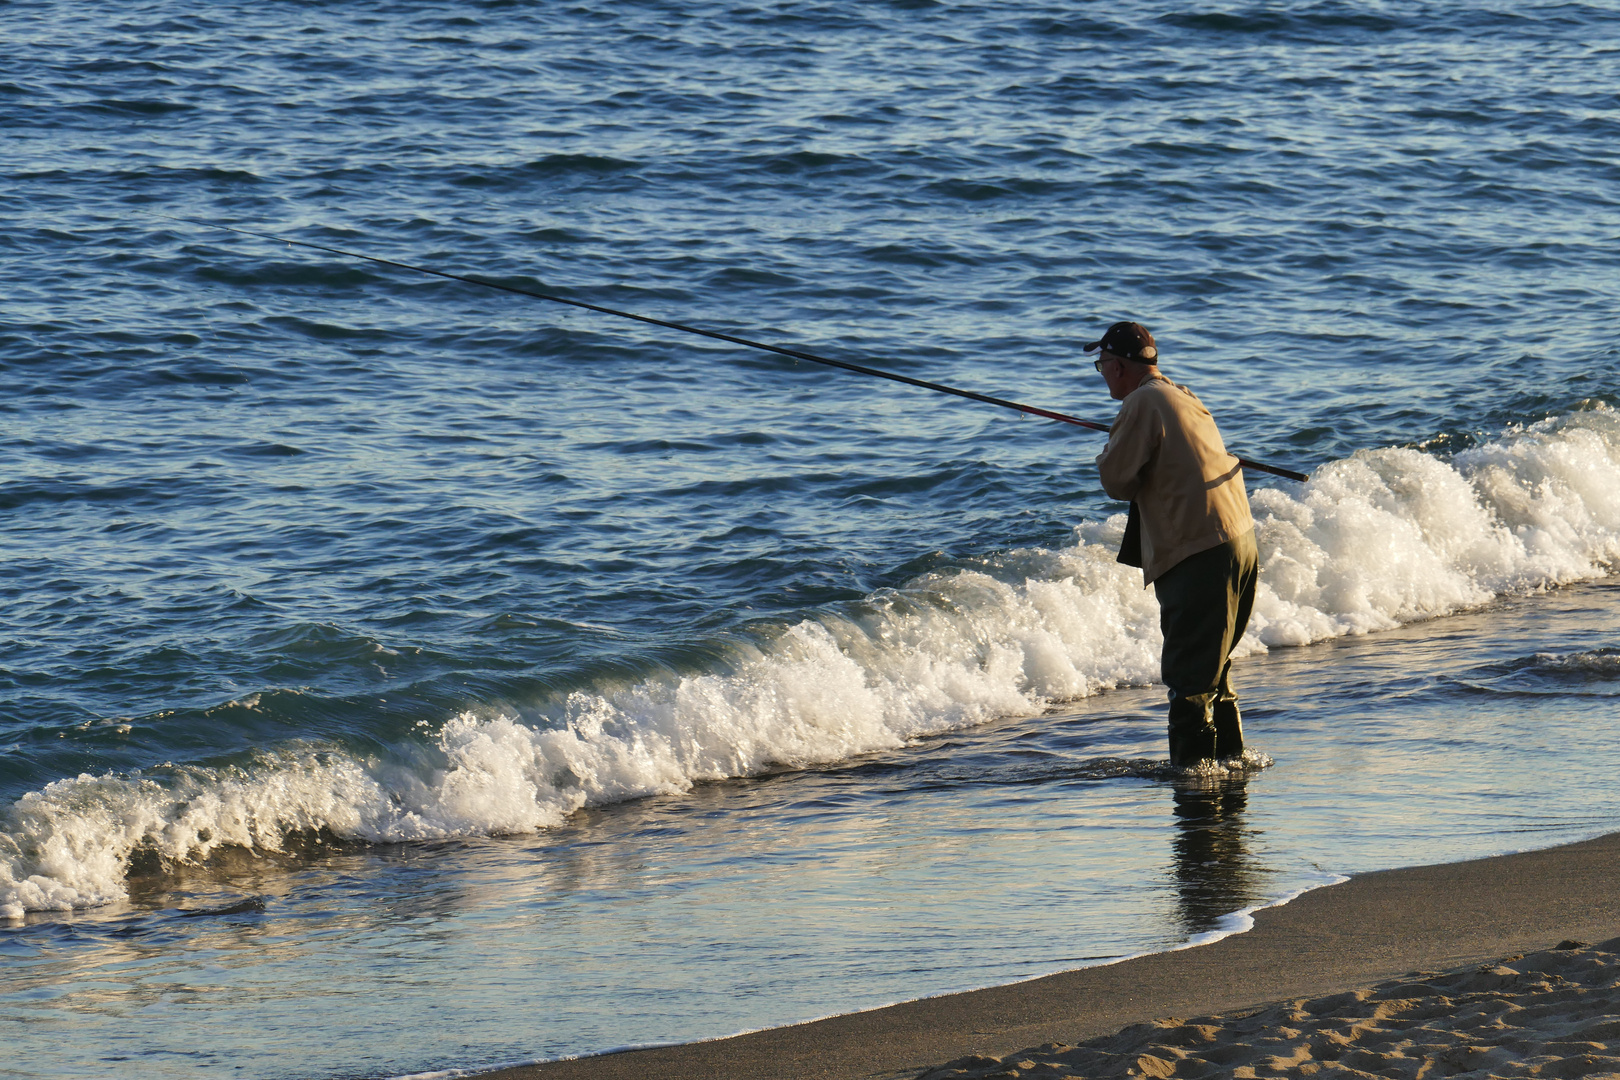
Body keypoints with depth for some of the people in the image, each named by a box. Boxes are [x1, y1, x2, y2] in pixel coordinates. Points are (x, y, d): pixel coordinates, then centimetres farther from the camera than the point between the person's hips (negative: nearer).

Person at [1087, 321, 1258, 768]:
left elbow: (1117, 481, -9)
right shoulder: (1185, 398, 19)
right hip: (1241, 543, 9)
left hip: (1199, 555, -9)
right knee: (1213, 668, 20)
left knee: (1188, 674, -6)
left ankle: (1192, 769, -6)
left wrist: (1108, 455, 10)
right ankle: (1229, 760, 26)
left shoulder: (1143, 403, -9)